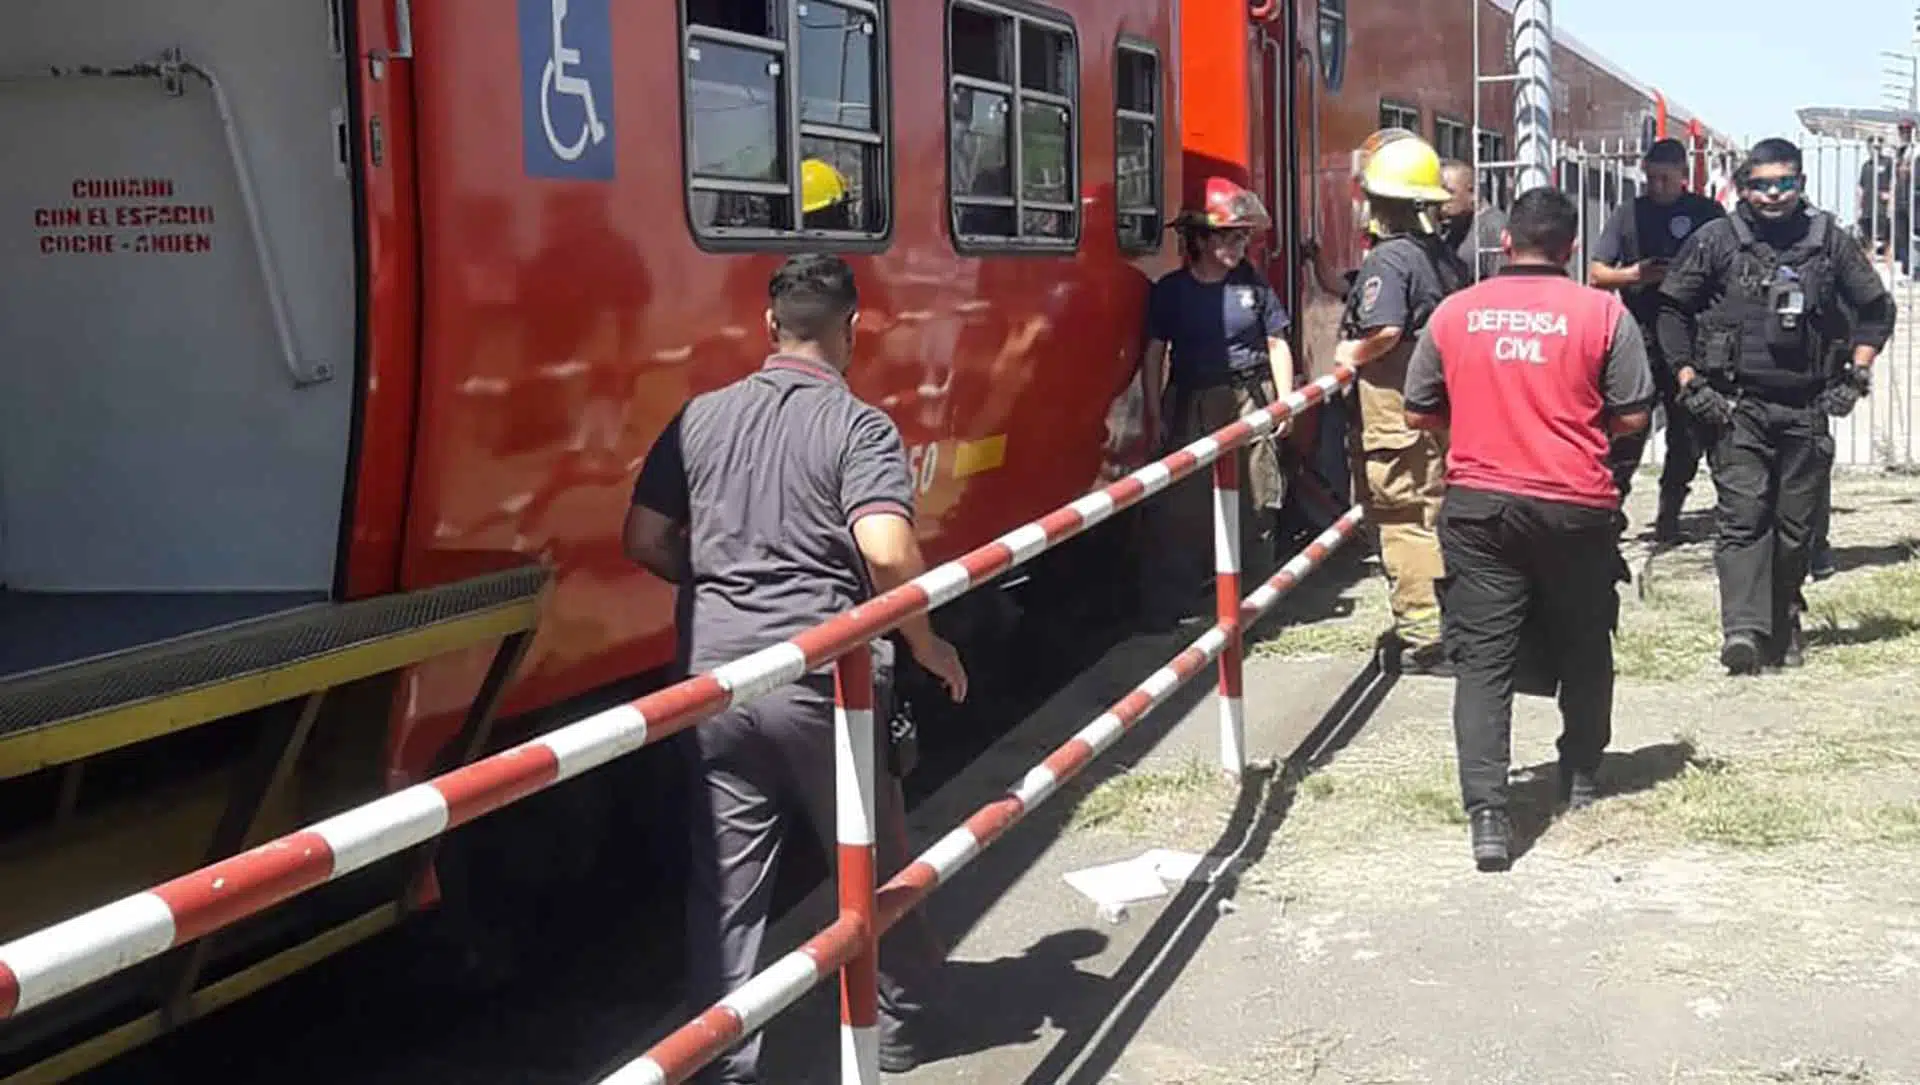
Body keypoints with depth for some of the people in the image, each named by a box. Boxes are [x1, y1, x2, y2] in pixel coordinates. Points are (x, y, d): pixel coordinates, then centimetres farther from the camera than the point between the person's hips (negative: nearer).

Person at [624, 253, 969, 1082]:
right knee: (870, 857, 16)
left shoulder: (701, 417, 6)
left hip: (719, 671, 3)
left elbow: (645, 542, 9)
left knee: (724, 875, 10)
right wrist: (927, 644, -6)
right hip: (824, 674, -3)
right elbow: (886, 552, -21)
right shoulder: (859, 427, -8)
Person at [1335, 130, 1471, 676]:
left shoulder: (1388, 258, -15)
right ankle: (1442, 624, 23)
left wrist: (1349, 354, -11)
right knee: (1435, 518, 15)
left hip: (1397, 416, -9)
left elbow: (1385, 330, -27)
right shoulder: (1447, 258, 11)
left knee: (1407, 526, -5)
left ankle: (1424, 638, -4)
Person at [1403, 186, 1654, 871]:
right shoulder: (1602, 313, -3)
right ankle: (1581, 779, 36)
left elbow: (1419, 414, 8)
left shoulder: (1454, 313, 2)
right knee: (1583, 648, 20)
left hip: (1478, 505, 0)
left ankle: (1487, 814, -11)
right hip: (1575, 507, 0)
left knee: (1482, 660, 0)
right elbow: (1631, 416, -2)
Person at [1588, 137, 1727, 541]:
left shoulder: (1706, 214, 7)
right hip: (1640, 336, 0)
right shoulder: (1629, 213, 9)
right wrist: (1633, 275, -11)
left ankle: (1669, 514, 13)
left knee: (1687, 431, 4)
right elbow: (1596, 274, 8)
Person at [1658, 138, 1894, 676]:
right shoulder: (1715, 240, 0)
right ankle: (1743, 629, -21)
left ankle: (1783, 624, 23)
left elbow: (1876, 308, 17)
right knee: (1743, 514, -13)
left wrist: (1856, 375, 7)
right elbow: (1672, 309, 5)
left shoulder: (1828, 241, 7)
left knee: (1796, 522, 7)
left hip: (1805, 407, 3)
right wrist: (1689, 381, -2)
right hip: (1735, 404, -2)